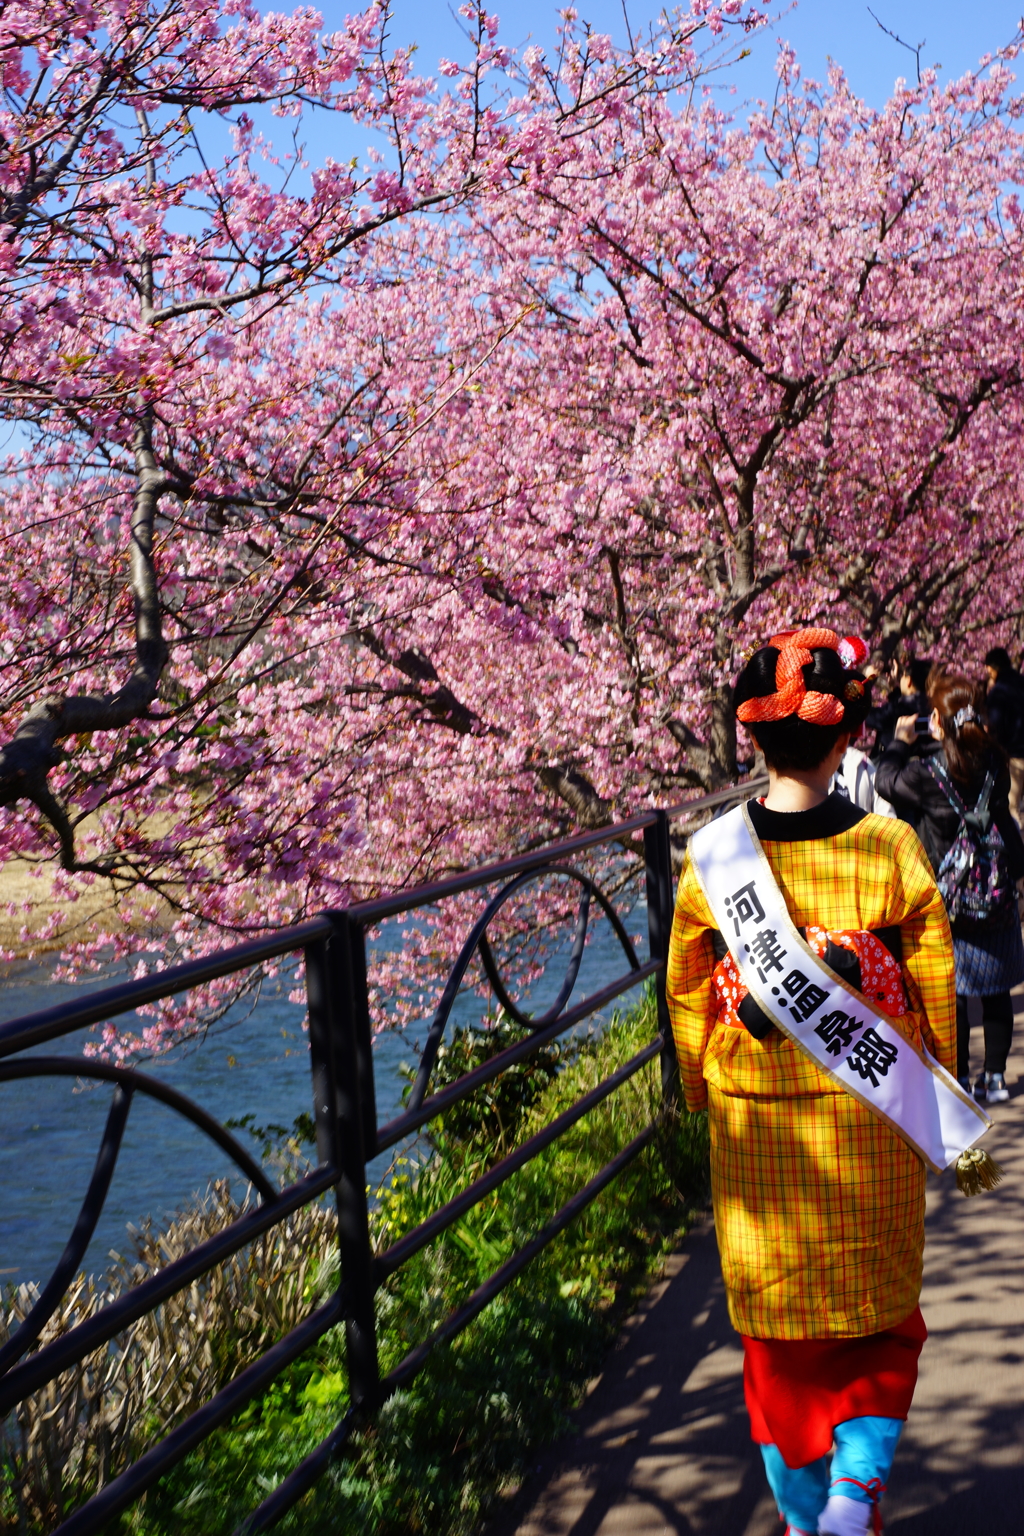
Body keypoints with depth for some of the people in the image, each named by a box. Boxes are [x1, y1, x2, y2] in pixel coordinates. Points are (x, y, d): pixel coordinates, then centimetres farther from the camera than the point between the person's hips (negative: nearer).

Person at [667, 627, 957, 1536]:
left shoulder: (711, 855, -10)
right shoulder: (892, 849, -13)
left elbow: (687, 994, 1)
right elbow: (934, 992, -4)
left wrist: (708, 1095, 17)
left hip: (757, 1129, 1)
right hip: (871, 1123, -1)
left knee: (780, 1335, 17)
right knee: (883, 1323, 20)